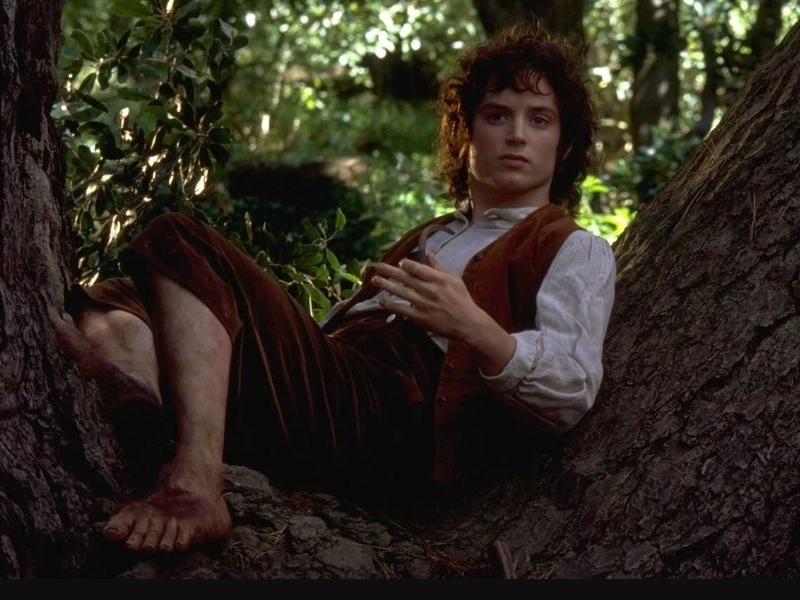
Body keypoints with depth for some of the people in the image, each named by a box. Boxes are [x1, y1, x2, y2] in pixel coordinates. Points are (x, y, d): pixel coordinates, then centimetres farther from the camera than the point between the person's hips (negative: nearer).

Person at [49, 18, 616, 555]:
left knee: (179, 243, -17)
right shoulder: (430, 238, 37)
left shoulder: (578, 252, 14)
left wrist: (475, 328, -22)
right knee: (110, 304, 1)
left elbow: (570, 394, -4)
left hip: (396, 418, -7)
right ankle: (139, 379, -37)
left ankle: (195, 489, -36)